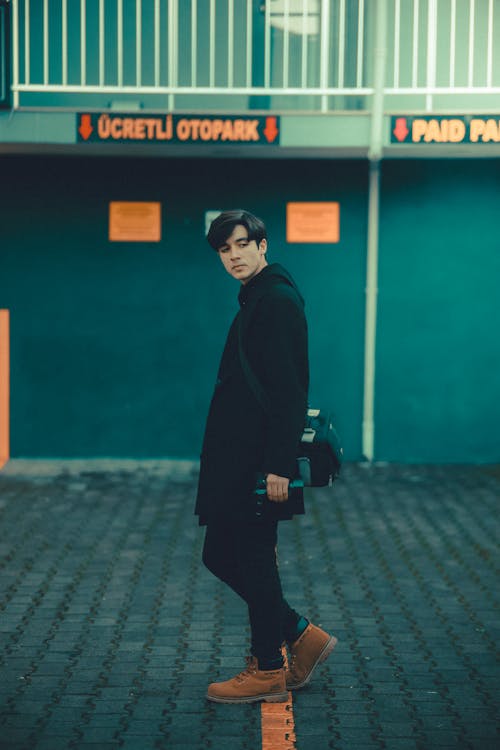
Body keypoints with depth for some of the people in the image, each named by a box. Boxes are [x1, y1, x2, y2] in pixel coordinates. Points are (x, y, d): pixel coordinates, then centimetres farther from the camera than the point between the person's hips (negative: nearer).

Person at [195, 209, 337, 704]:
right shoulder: (253, 301, 17)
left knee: (254, 561, -1)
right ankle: (302, 637, 21)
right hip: (236, 460, 10)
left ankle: (268, 672, 12)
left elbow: (290, 389, -20)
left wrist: (278, 465, -23)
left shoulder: (278, 300, -13)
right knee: (220, 556, 13)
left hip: (259, 462, -10)